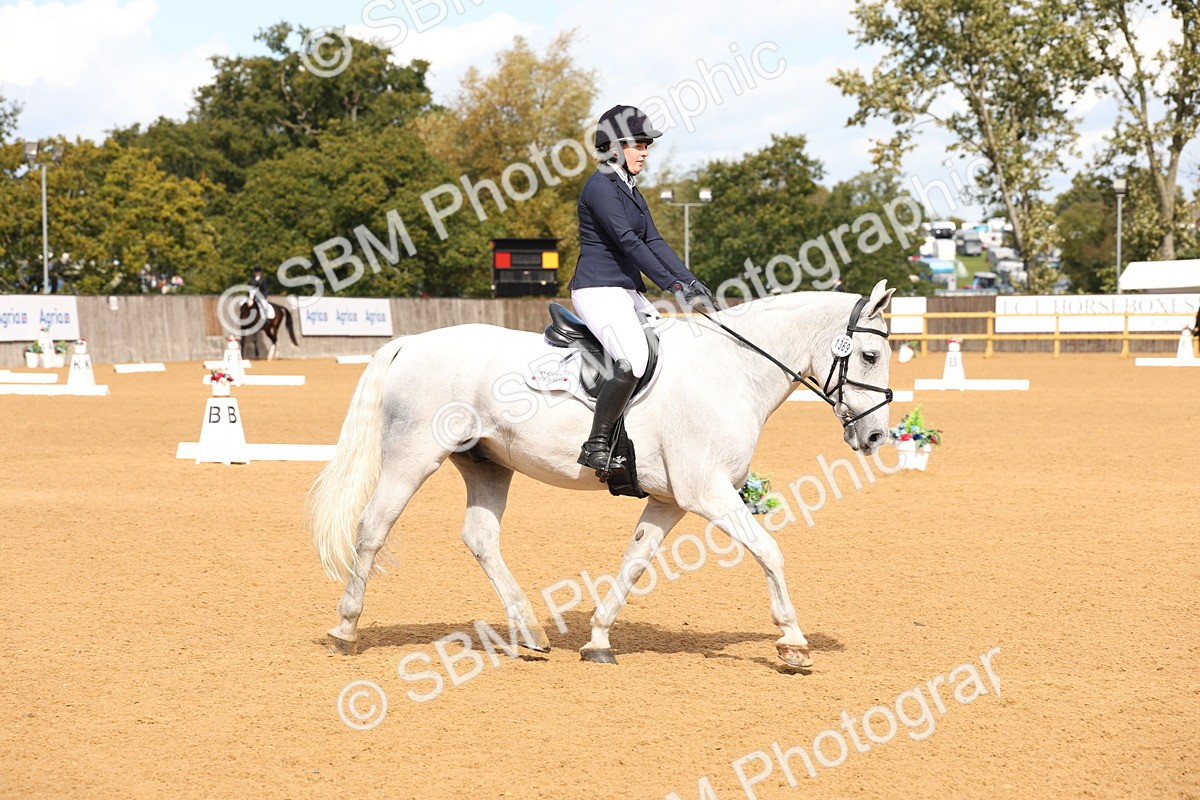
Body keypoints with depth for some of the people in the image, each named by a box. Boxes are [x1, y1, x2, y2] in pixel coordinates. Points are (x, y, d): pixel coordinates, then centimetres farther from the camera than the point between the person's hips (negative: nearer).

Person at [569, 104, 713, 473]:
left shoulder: (630, 190, 20)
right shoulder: (601, 186, -10)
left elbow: (653, 241, 13)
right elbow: (628, 242, -18)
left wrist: (689, 280, -1)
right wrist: (673, 285, -22)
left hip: (629, 291, 10)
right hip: (598, 289, -10)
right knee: (633, 359, -28)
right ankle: (596, 445, -24)